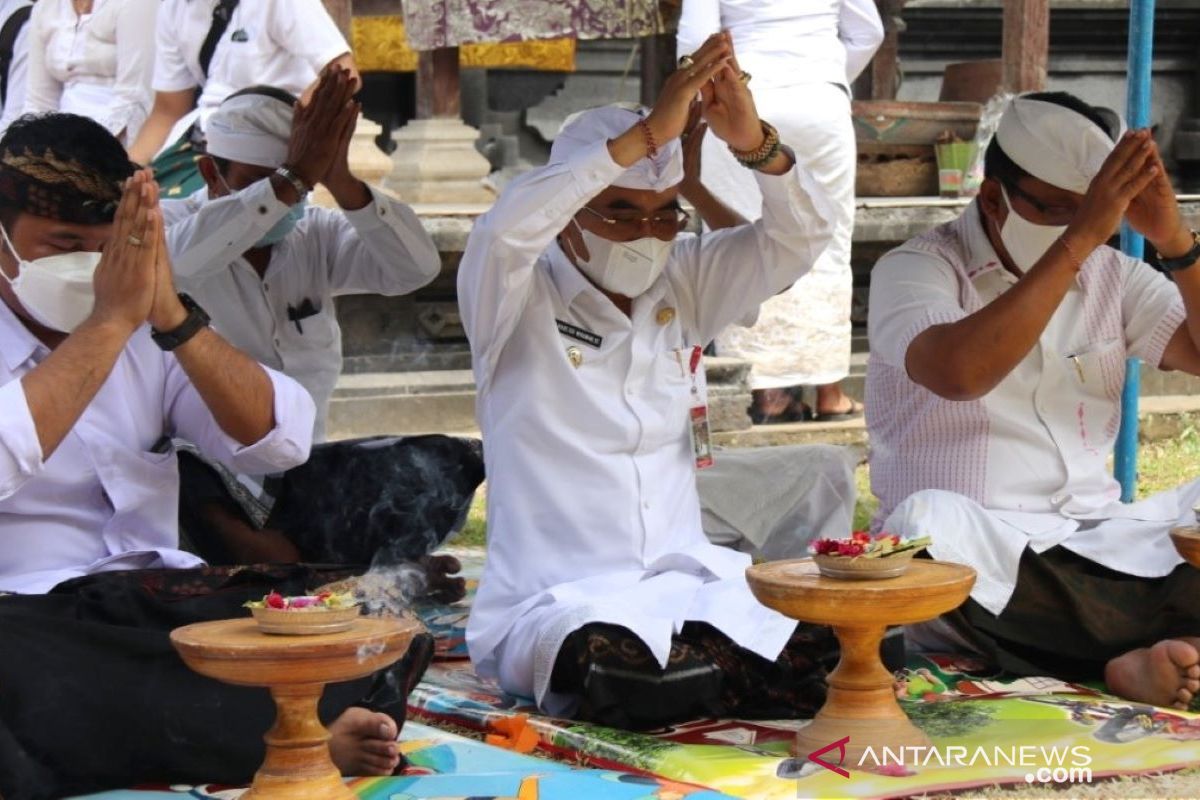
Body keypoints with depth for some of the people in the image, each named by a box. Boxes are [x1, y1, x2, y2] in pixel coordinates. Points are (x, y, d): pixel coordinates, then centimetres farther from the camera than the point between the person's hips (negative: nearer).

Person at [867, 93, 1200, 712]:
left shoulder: (1110, 276, 14)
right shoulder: (915, 270, -3)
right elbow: (959, 373, -25)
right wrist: (1079, 239, -25)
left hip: (1096, 540, 5)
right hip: (977, 546, -5)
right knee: (930, 522, -38)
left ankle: (1145, 662, -36)